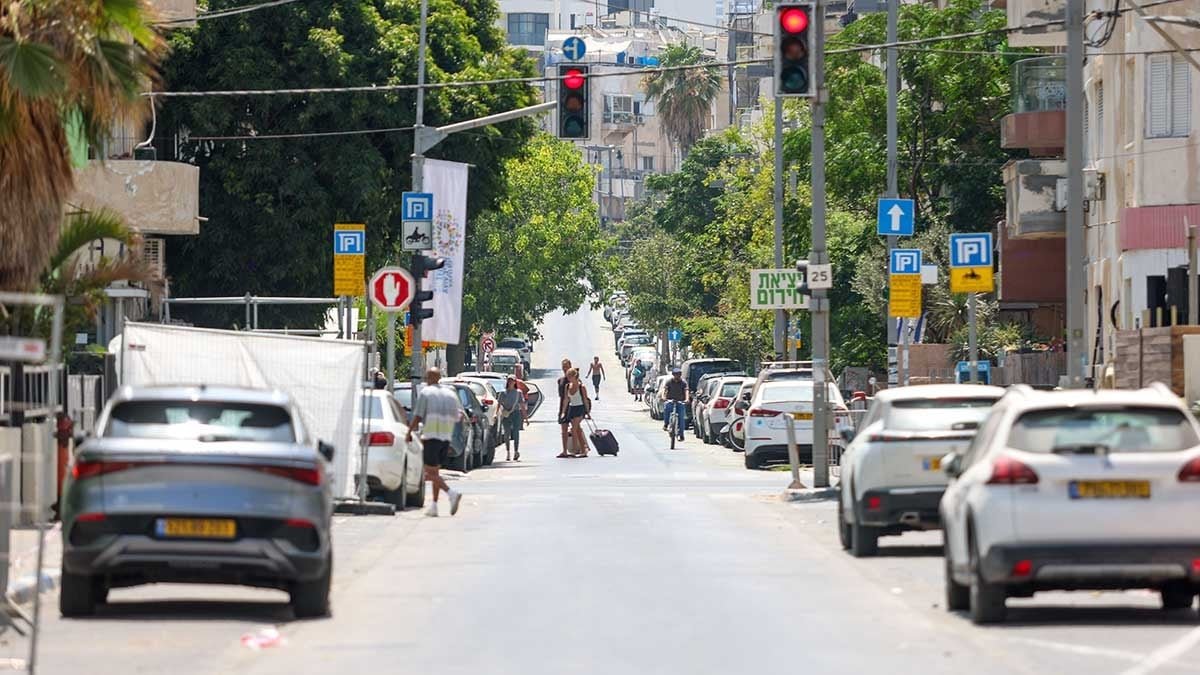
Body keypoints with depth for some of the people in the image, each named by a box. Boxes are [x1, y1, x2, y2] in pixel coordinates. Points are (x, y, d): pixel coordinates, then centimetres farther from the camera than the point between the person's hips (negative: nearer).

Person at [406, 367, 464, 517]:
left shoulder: (425, 392, -3)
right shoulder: (450, 393, 12)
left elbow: (418, 416, -9)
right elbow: (459, 415, 10)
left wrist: (409, 432, 1)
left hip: (431, 436, -6)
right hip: (446, 437, 6)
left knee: (431, 473, -6)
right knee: (435, 471, 14)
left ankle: (452, 493, -27)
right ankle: (434, 506, 9)